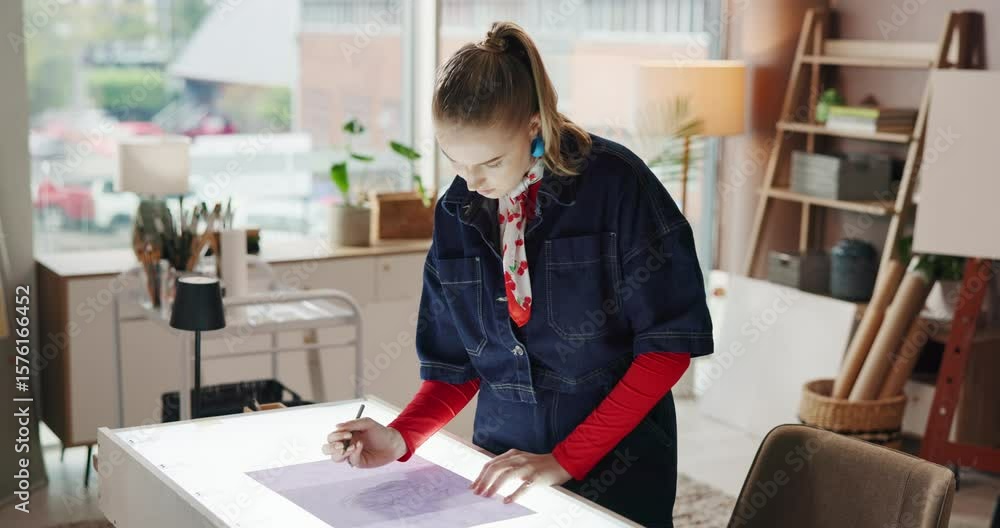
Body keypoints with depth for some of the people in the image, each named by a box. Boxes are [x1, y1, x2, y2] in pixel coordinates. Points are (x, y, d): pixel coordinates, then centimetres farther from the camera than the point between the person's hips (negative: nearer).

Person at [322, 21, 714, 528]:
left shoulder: (615, 184, -14)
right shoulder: (456, 213, 0)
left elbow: (668, 345, -14)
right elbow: (455, 366, 6)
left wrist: (565, 460, -17)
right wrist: (401, 438, -13)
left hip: (616, 469, -3)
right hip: (503, 468, 4)